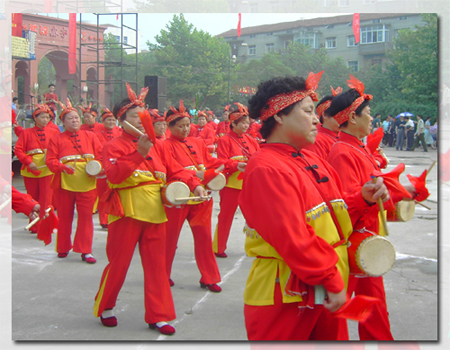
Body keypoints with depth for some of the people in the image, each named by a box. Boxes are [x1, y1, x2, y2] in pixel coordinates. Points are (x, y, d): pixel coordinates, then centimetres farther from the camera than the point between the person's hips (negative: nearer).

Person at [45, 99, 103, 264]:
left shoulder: (90, 136, 8)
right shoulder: (56, 139, 4)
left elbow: (101, 156, 6)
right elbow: (50, 160, -2)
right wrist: (62, 167, -20)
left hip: (87, 183, 0)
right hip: (65, 183, 0)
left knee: (86, 216, 0)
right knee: (65, 217, 9)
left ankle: (86, 251, 6)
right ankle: (63, 248, 24)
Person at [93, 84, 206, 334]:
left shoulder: (157, 146, 11)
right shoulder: (114, 146, -5)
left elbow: (175, 170, 11)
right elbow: (113, 175, -22)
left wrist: (195, 184, -5)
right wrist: (139, 153, -28)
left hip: (155, 211, 5)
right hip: (127, 212, -5)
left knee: (156, 264, 7)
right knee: (119, 262, 5)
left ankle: (158, 316, 15)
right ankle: (105, 307, 27)